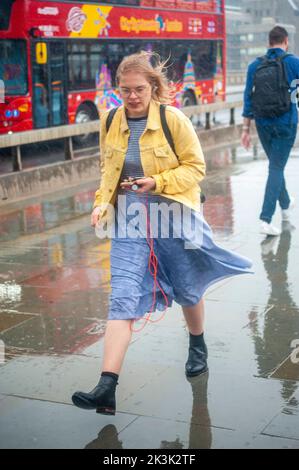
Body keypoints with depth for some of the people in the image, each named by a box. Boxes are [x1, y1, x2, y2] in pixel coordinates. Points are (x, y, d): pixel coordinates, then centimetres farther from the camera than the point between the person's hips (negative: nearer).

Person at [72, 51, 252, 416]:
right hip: (130, 220, 2)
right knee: (123, 298, -10)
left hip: (174, 217, -2)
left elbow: (195, 167, -7)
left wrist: (157, 182, -21)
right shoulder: (110, 122, 1)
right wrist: (102, 202, -1)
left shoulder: (173, 119, -11)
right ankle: (106, 389, -14)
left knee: (187, 290, 17)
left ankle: (198, 345, 49)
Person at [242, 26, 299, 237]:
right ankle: (266, 219, -12)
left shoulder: (255, 66, 4)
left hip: (263, 123, 4)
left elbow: (248, 98, 4)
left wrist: (246, 129, 8)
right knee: (276, 168, -4)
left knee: (276, 165, 21)